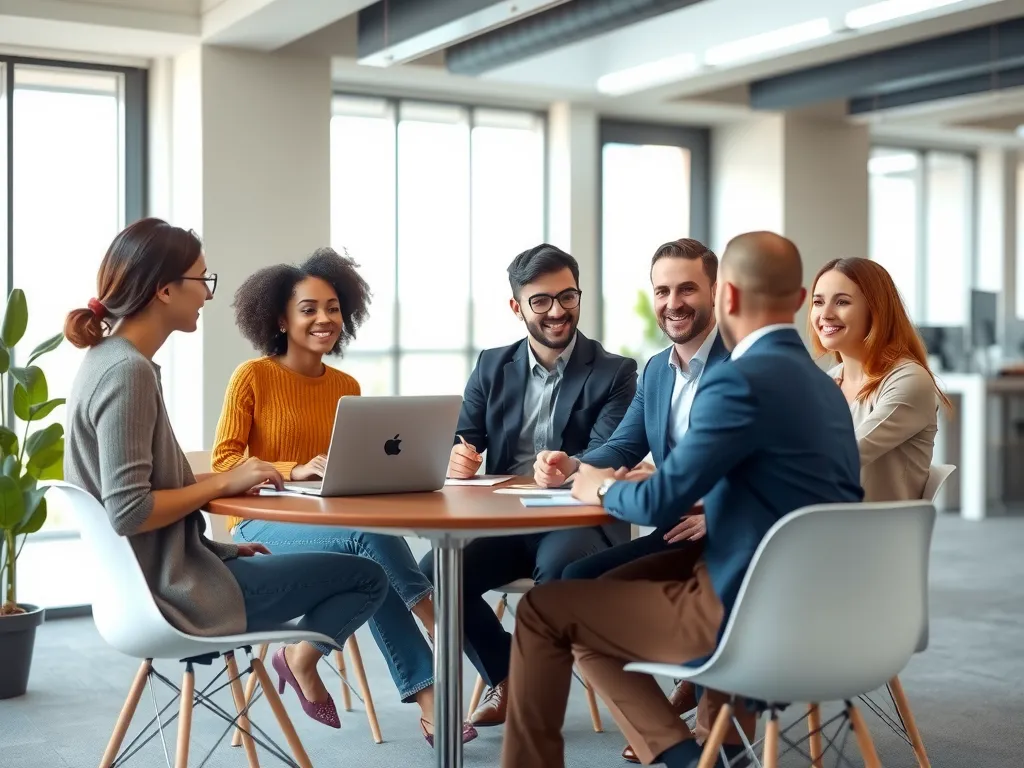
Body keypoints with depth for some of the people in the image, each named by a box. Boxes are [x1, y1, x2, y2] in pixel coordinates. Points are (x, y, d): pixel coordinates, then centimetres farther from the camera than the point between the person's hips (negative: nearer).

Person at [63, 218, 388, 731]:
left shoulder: (109, 360, 8)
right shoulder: (128, 372, -22)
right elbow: (129, 511, -28)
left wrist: (221, 547, 11)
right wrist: (223, 483, -17)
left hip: (153, 577, 10)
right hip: (172, 592, -10)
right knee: (367, 578, -5)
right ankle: (301, 657, 14)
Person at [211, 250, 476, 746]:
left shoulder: (346, 387, 10)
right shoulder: (252, 377, -5)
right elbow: (223, 461, -10)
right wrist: (295, 471, -25)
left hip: (329, 527, 4)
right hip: (263, 527, -4)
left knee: (367, 566, -33)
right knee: (368, 532, -33)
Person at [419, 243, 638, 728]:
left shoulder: (614, 373, -1)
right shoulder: (491, 367, 11)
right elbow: (462, 443, 6)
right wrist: (456, 458, -21)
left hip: (579, 519, -4)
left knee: (558, 566, -36)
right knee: (432, 573, -21)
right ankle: (505, 675, 3)